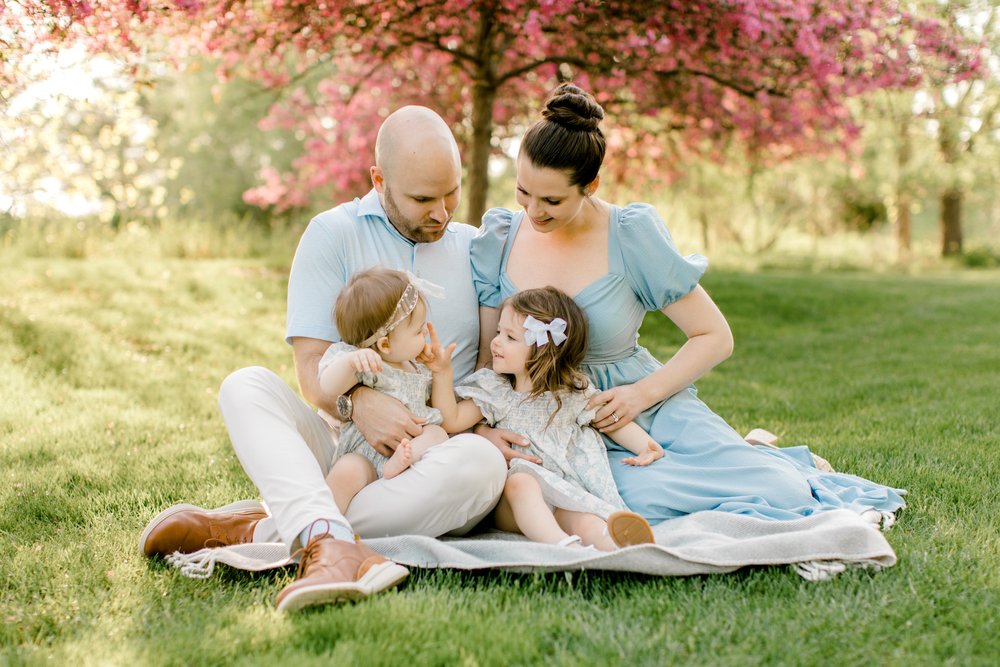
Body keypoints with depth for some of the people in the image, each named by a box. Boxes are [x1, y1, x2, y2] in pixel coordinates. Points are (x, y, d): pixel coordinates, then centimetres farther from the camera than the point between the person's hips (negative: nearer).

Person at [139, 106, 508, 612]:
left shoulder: (478, 250, 13)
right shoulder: (334, 234, 5)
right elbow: (312, 366, -3)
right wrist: (356, 402, -25)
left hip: (433, 458, 1)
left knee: (480, 459, -34)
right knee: (246, 385, -24)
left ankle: (257, 530, -29)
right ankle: (330, 543, -50)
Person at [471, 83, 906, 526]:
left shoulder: (631, 235, -9)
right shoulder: (498, 240, -1)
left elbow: (715, 337, -4)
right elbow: (487, 358, 4)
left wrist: (642, 393, -17)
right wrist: (480, 427, -15)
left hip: (649, 409, -1)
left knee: (780, 491, -25)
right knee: (641, 497, -34)